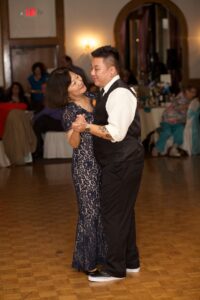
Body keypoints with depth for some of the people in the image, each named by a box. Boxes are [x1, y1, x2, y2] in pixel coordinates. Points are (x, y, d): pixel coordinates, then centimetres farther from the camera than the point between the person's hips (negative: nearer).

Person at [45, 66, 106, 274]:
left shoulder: (93, 99, 5)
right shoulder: (69, 112, -13)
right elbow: (73, 144, -16)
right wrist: (77, 130, -34)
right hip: (85, 165, -6)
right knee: (89, 211, 1)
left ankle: (101, 252, 31)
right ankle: (87, 260, 15)